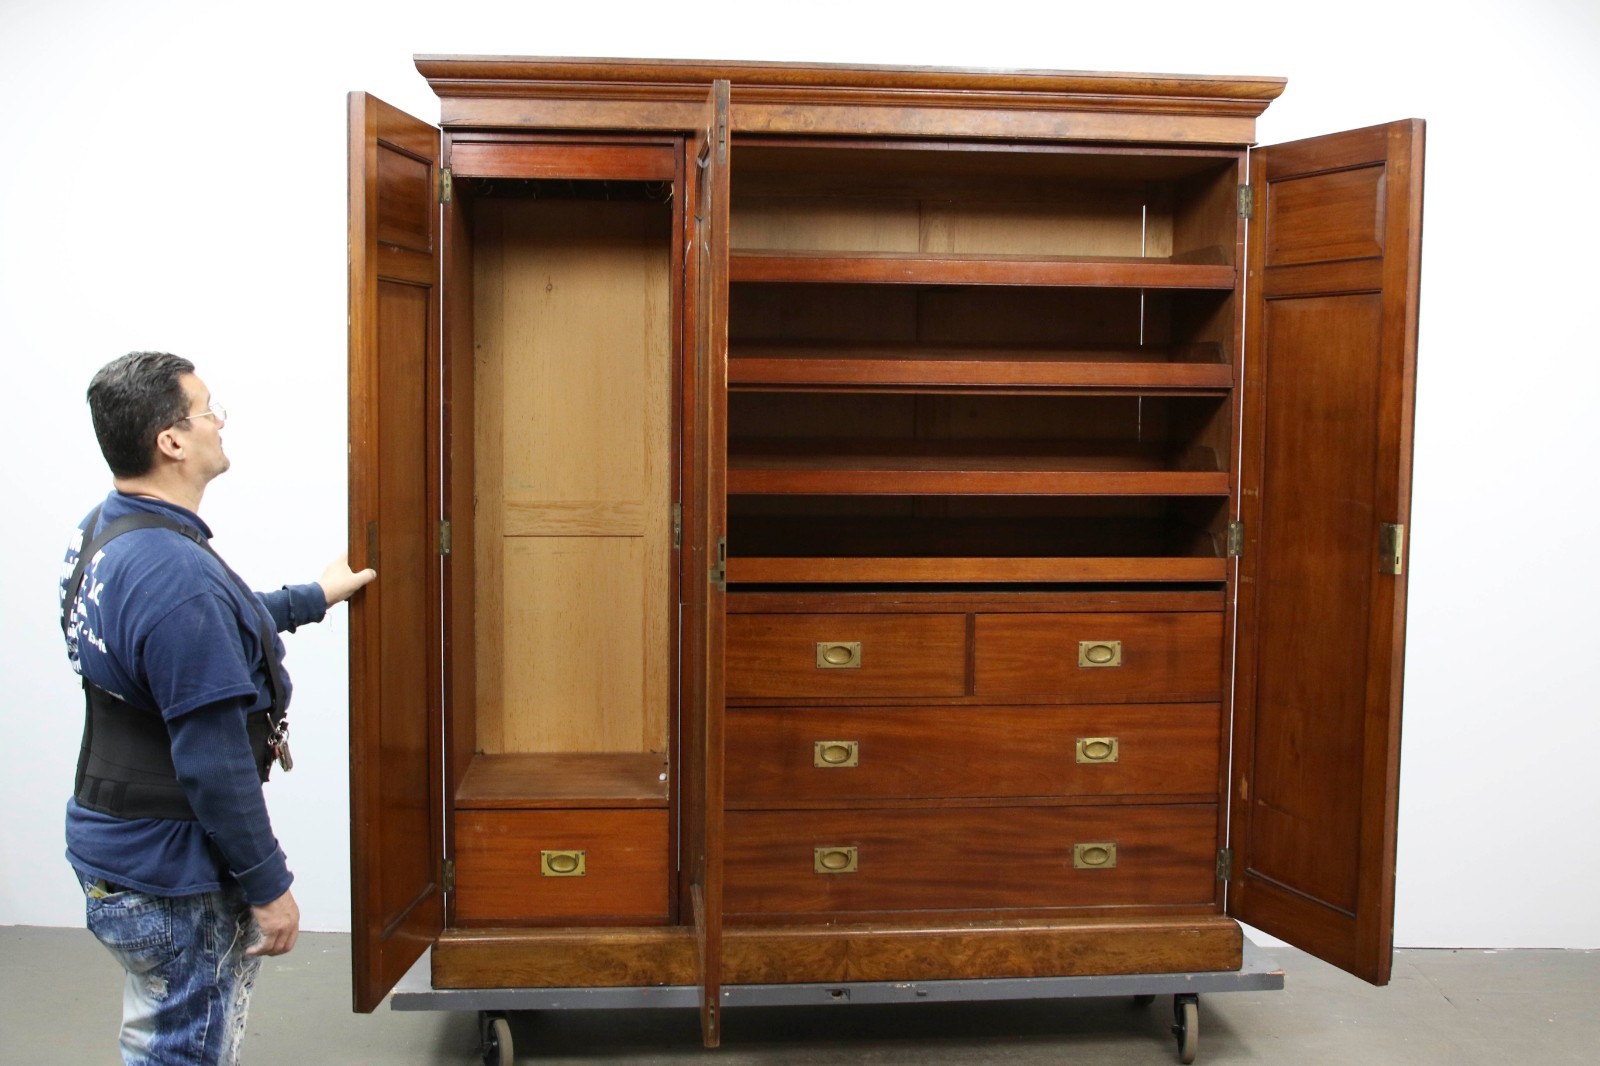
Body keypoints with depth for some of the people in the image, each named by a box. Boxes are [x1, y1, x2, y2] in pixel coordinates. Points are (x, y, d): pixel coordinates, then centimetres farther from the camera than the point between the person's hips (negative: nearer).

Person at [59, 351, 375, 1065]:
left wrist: (314, 598, 31)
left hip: (112, 843, 10)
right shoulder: (175, 574, -30)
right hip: (168, 881, -9)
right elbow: (214, 761, -27)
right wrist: (269, 885, -16)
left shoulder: (105, 529, 2)